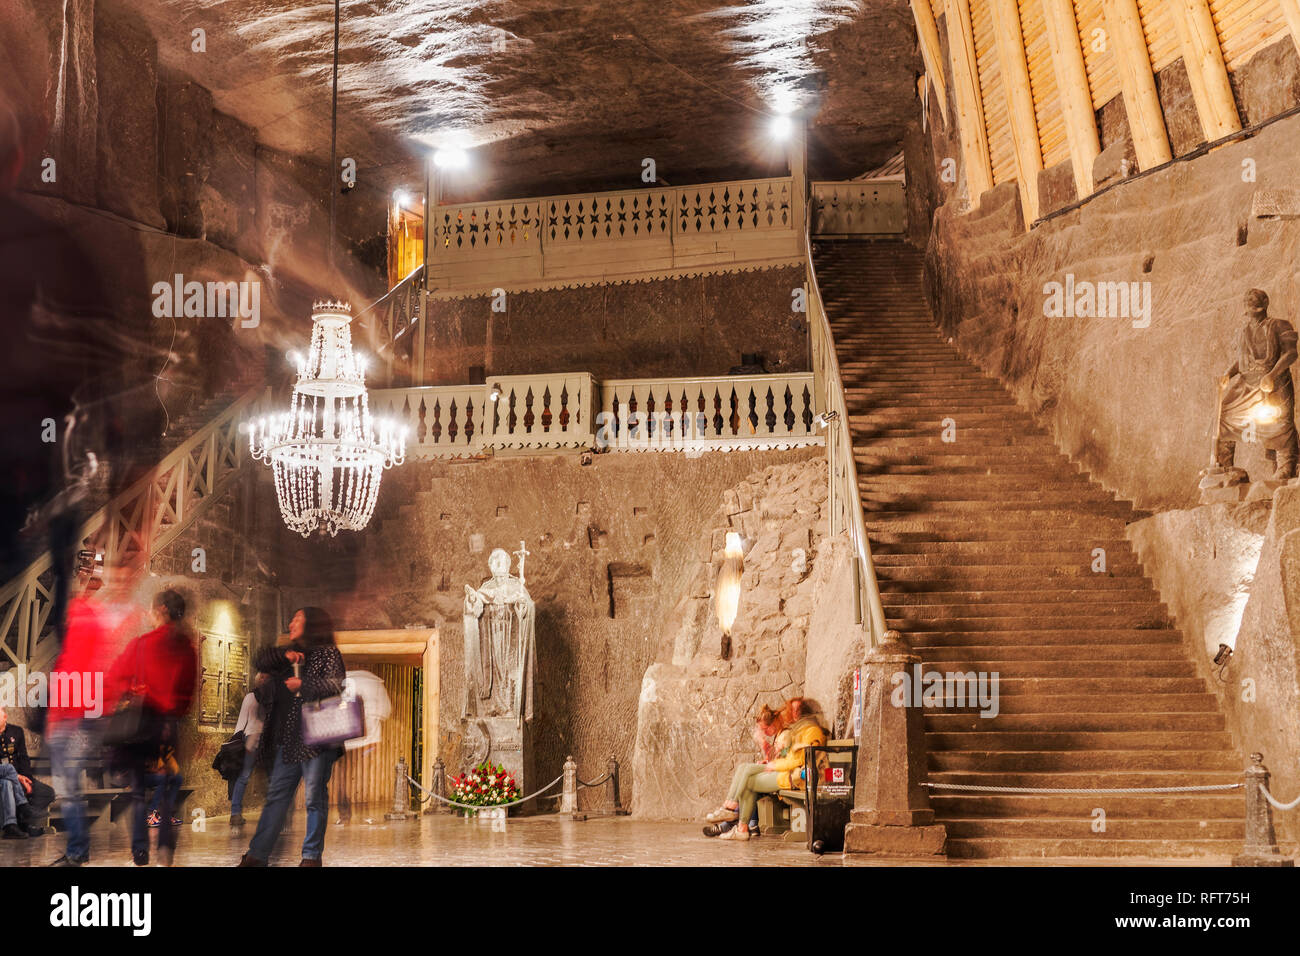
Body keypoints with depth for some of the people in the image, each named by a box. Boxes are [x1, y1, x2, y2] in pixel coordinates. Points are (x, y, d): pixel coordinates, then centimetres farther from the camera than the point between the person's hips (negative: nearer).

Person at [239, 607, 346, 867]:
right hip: (287, 738, 7)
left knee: (315, 797, -1)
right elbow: (261, 663, 12)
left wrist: (302, 685, -10)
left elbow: (337, 684, -12)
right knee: (276, 795, 6)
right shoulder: (291, 654, 22)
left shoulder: (327, 652, 0)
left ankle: (312, 855, 5)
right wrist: (284, 655, -3)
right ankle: (258, 854, 9)